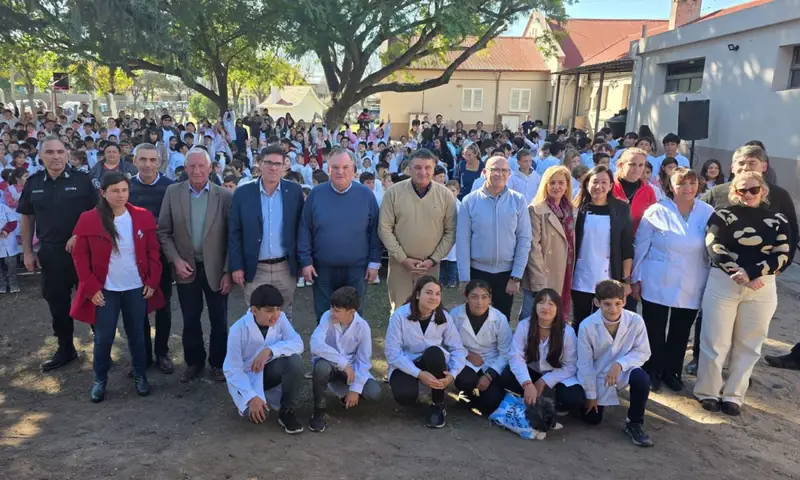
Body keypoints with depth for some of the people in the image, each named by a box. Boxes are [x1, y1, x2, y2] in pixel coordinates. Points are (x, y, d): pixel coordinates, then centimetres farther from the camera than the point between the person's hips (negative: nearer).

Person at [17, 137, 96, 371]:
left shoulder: (81, 180, -6)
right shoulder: (33, 183, 4)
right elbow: (27, 218, 12)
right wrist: (27, 252, 9)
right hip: (50, 252, 4)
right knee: (57, 303, 12)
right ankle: (65, 349, 28)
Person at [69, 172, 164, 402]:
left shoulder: (143, 217, -3)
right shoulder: (88, 220, -8)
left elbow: (153, 251, 3)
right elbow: (80, 256, -4)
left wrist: (152, 281, -3)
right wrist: (91, 288, -9)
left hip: (136, 288, 1)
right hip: (105, 290, -1)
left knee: (137, 334, 12)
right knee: (103, 338, 7)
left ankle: (140, 375, 29)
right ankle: (100, 379, 26)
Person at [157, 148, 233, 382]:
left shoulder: (225, 196, -7)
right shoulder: (173, 192, -1)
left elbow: (232, 237, -6)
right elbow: (163, 231, 2)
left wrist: (228, 271, -8)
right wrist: (176, 260, -9)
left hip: (216, 269, -1)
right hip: (186, 268, 1)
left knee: (219, 321, 8)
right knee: (190, 320, 12)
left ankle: (218, 363, 28)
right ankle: (193, 362, 31)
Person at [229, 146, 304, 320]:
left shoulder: (295, 191, -1)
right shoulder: (242, 193, -3)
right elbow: (234, 233, 0)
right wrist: (236, 266, -4)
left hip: (285, 268, 1)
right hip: (254, 269, 0)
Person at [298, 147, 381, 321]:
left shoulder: (366, 194, -4)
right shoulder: (316, 194, -3)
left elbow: (374, 231, 0)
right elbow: (304, 230, 0)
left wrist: (374, 262, -1)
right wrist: (306, 261, -4)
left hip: (356, 269, 0)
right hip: (323, 269, 0)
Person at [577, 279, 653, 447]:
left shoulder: (636, 321, -22)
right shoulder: (587, 326, -24)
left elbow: (643, 352, -10)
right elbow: (585, 363, -14)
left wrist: (619, 364, -28)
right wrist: (591, 395, -7)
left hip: (624, 370, 0)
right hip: (598, 376, 0)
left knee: (641, 378, -33)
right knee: (593, 419, 1)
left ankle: (634, 424, -9)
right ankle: (599, 400, 37)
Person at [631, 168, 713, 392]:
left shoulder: (708, 213, -1)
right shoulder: (657, 211, -7)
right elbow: (640, 247, -3)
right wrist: (636, 278, -2)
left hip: (691, 287, 2)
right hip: (657, 284, -2)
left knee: (681, 332, 14)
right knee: (654, 330, 7)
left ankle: (671, 372, 32)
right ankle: (651, 372, 25)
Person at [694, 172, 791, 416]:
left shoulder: (778, 221, 7)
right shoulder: (722, 215, 2)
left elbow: (783, 255, -3)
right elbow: (714, 246, -9)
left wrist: (753, 273, -17)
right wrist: (737, 272, -21)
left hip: (762, 289, 2)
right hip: (723, 284, -2)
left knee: (748, 345, 8)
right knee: (716, 341, 2)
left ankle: (733, 395, 19)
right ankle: (708, 392, 15)